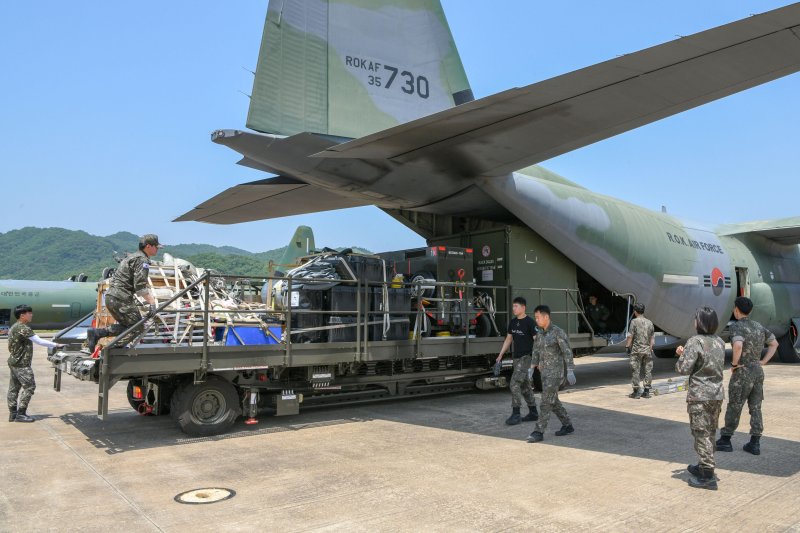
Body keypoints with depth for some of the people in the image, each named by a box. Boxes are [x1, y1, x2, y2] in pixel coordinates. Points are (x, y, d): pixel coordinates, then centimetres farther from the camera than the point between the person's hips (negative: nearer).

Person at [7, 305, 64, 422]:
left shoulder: (14, 327, 14)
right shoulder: (24, 329, -18)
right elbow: (39, 341, -22)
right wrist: (56, 345, -17)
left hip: (14, 362, 10)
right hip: (22, 364, -10)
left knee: (14, 388, 11)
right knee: (29, 386, -5)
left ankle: (13, 413, 15)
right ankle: (21, 414, -4)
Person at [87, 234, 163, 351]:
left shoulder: (132, 257, 22)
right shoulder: (142, 260, -9)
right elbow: (140, 286, -19)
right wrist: (152, 303, -18)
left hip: (110, 296, 9)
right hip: (121, 298, -9)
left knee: (126, 326, 19)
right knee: (137, 328, -3)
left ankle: (96, 333, 7)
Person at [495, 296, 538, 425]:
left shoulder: (529, 322, -12)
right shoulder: (513, 322, 9)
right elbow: (508, 339, 18)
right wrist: (500, 355, 16)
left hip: (527, 357, -8)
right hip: (517, 358, 8)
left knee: (514, 384, -13)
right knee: (525, 386, 13)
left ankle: (516, 414, -7)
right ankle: (533, 413, 24)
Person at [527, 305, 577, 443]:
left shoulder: (558, 332, -14)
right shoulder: (540, 333, 9)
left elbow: (567, 352, -17)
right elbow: (536, 351, 16)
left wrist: (570, 372, -21)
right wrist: (531, 368, 10)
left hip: (555, 372, -8)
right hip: (545, 372, 8)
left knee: (546, 402, -10)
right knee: (553, 402, 15)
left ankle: (539, 432, -8)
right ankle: (567, 426, 30)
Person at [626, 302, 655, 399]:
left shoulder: (634, 321, -8)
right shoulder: (649, 322, 7)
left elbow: (630, 336, -10)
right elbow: (652, 338, 8)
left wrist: (628, 347, -1)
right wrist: (650, 347, 16)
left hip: (637, 350, -4)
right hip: (647, 350, 4)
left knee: (636, 371, 0)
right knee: (648, 370, 9)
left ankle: (636, 392, 1)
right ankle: (646, 391, 12)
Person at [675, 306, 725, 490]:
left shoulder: (695, 342, -16)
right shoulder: (719, 342, 7)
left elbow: (684, 368, -19)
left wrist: (681, 356, 2)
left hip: (699, 394, -7)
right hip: (717, 394, 8)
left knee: (701, 433, -1)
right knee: (710, 433, 19)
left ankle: (707, 477, 2)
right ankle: (704, 466, 33)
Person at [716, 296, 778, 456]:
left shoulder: (736, 326, -15)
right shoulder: (759, 326, 10)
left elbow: (738, 346, -32)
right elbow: (774, 343, 19)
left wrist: (734, 363, -17)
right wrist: (763, 362, 12)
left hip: (742, 372, -7)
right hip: (758, 371, 7)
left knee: (734, 407, 4)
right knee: (755, 408, 10)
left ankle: (725, 441, 14)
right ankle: (755, 444, 13)